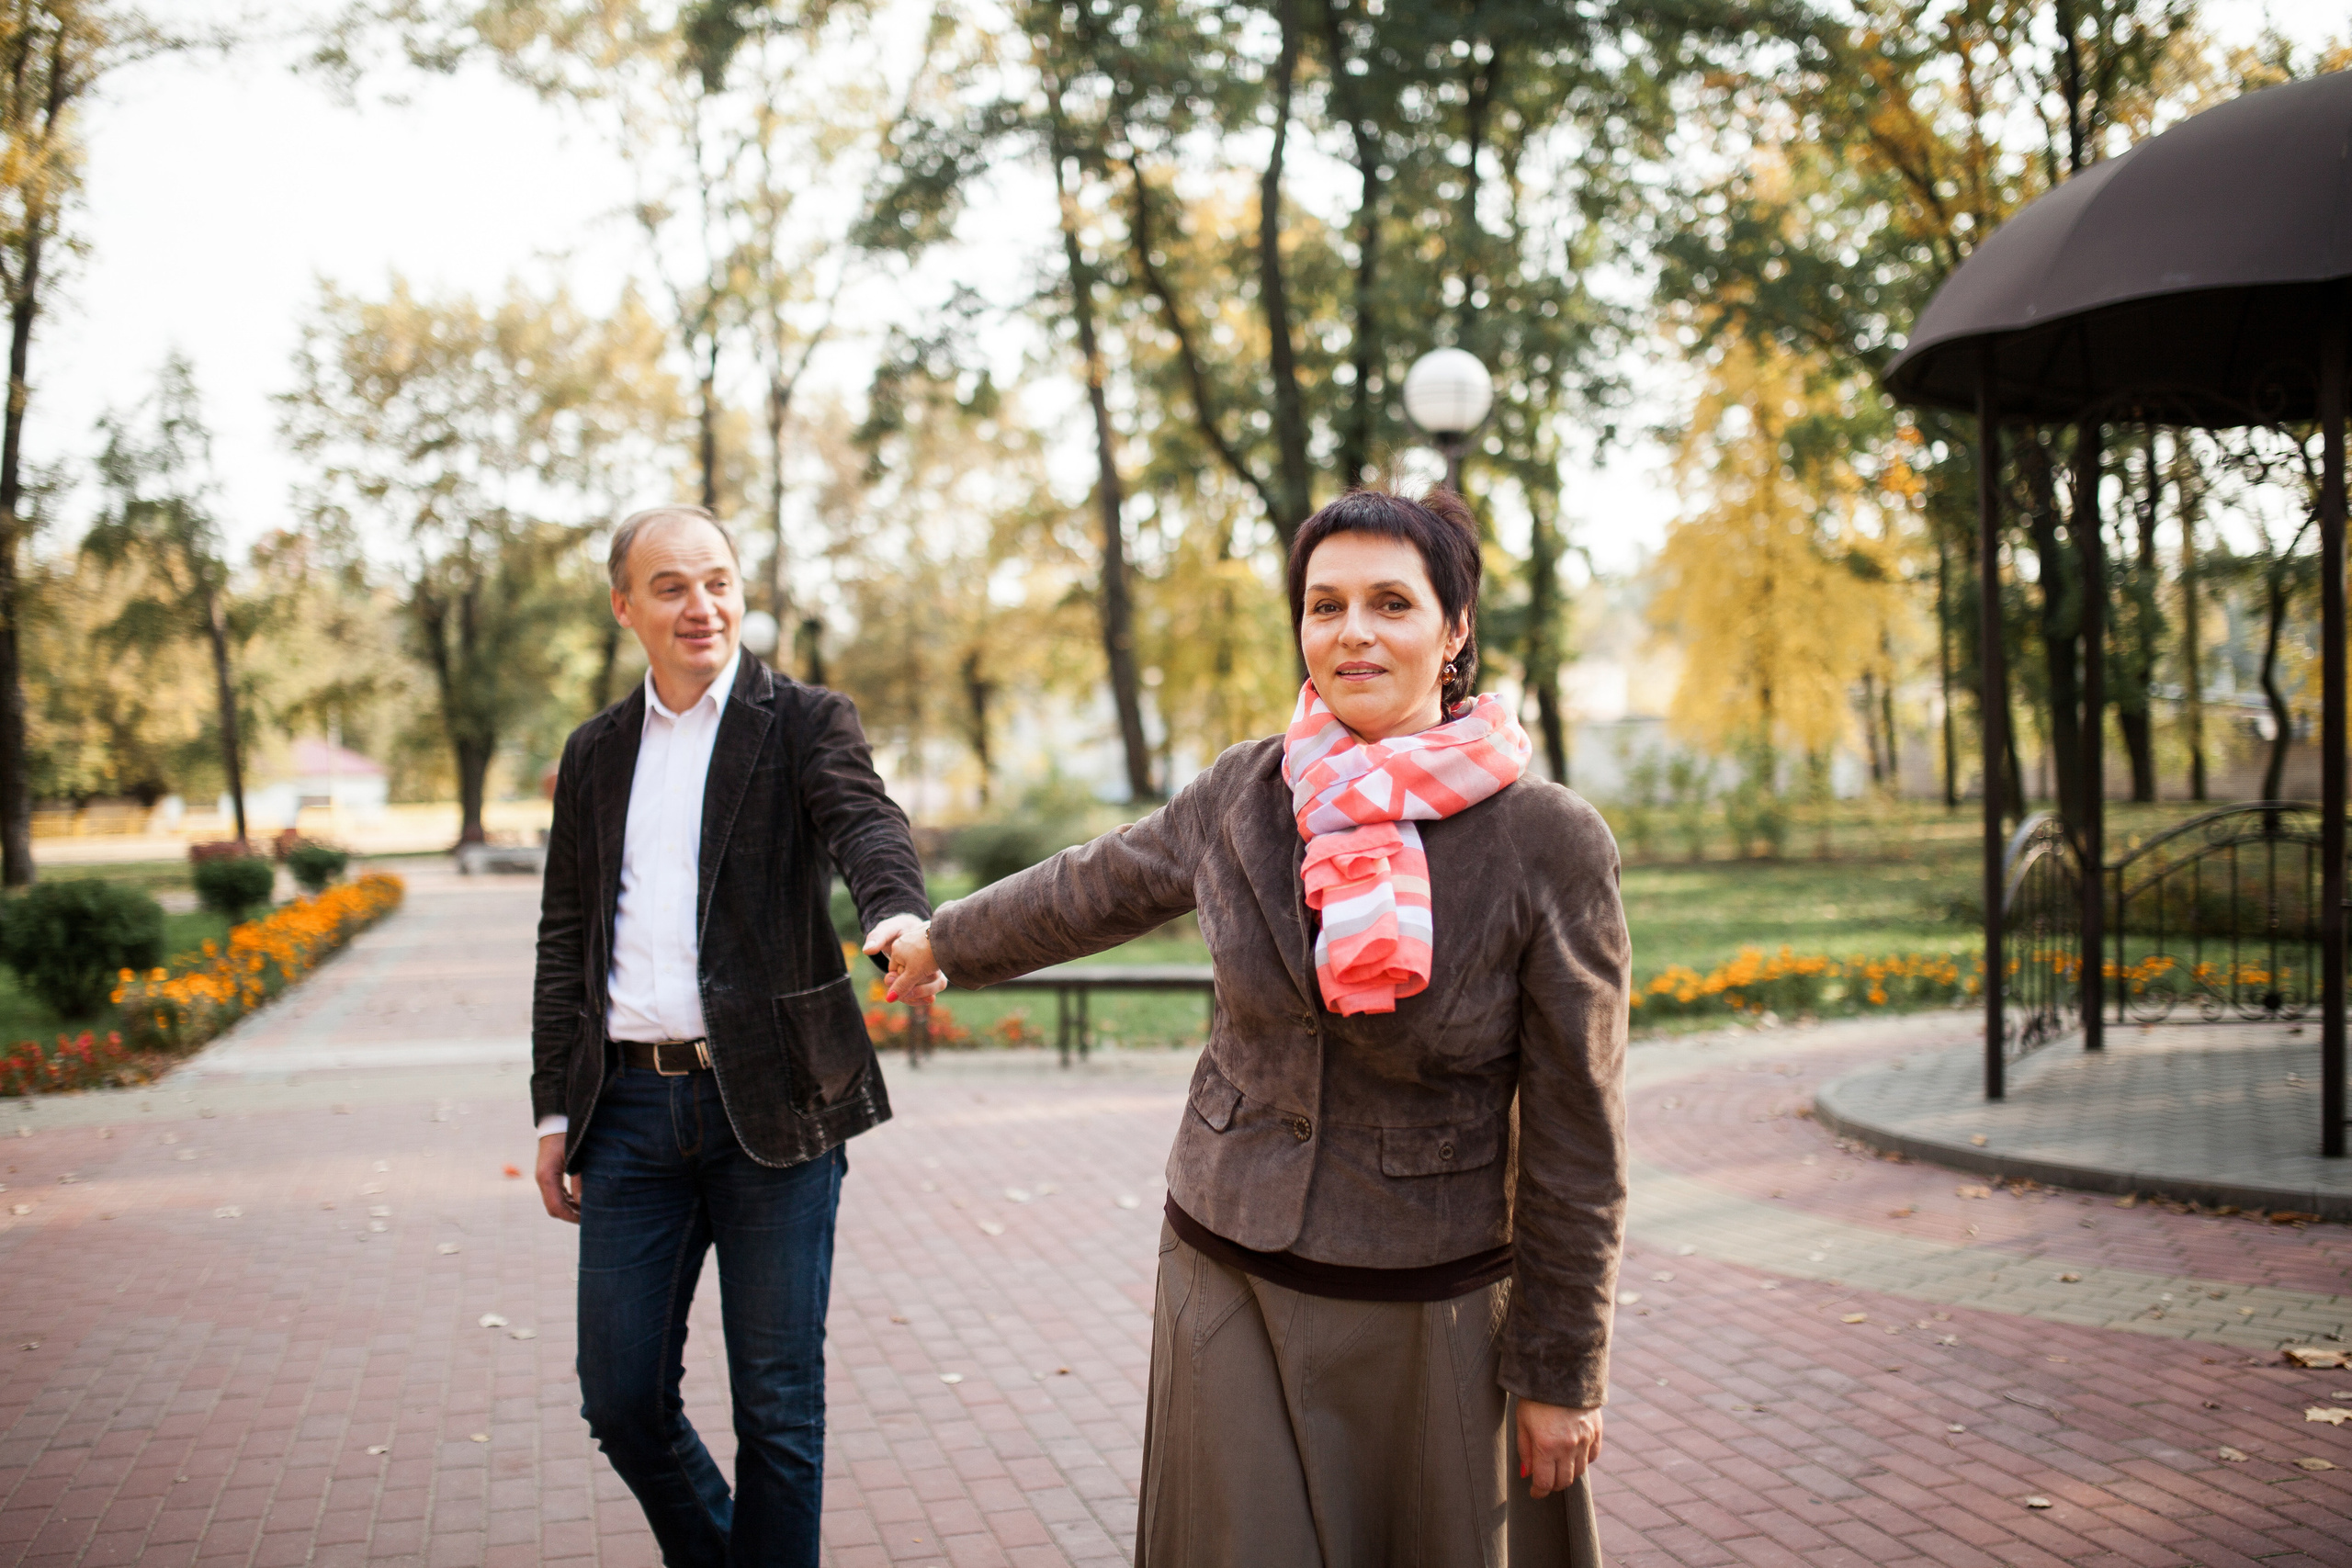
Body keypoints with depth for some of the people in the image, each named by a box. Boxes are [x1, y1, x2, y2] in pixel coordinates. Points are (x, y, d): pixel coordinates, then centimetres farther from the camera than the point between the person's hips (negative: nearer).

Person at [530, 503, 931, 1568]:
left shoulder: (805, 723, 1)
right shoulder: (595, 754, 14)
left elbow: (865, 823, -19)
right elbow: (565, 943, 16)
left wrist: (897, 911, -42)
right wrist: (556, 1111, 11)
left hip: (770, 1104, -4)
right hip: (631, 1107, 4)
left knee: (778, 1409, 3)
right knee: (621, 1399, 9)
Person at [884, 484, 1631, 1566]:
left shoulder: (1551, 845, -12)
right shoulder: (1242, 795, -2)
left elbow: (1575, 1140, -8)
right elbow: (1092, 889, 18)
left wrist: (1563, 1371, -5)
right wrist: (945, 945, 33)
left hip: (1429, 1309, -2)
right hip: (1231, 1282, 3)